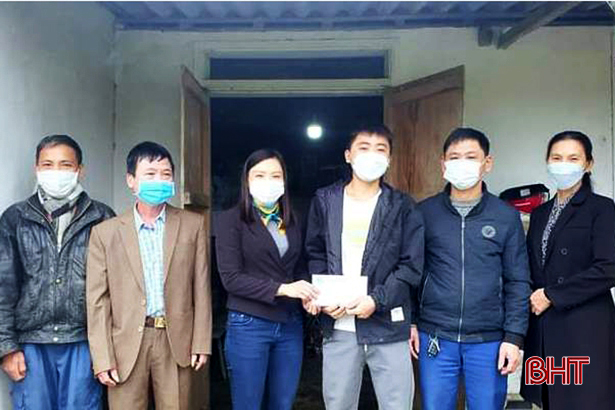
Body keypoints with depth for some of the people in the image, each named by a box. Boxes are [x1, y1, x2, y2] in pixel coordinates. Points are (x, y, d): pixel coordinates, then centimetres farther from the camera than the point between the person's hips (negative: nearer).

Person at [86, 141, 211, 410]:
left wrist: (201, 343, 2)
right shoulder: (105, 232, 2)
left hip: (176, 341, 1)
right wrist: (102, 358, -4)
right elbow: (98, 300, 1)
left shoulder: (193, 225, 5)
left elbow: (201, 288, 5)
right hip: (126, 344, 0)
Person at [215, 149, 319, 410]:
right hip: (248, 325, -5)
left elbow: (298, 270, 14)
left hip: (290, 325, 5)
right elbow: (231, 277, -13)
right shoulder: (232, 220, -5)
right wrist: (281, 289, -20)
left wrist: (306, 294, -8)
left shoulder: (292, 222, 11)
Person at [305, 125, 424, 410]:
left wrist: (377, 300, -14)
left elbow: (412, 266, -2)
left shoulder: (403, 206, 3)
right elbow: (314, 256, 9)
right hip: (339, 326, 2)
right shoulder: (325, 200, 8)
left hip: (388, 326, -1)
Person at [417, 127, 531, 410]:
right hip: (435, 338, 0)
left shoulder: (507, 216, 2)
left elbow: (517, 282, 3)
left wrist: (514, 337, -2)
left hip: (489, 341, 0)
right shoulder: (424, 212, 3)